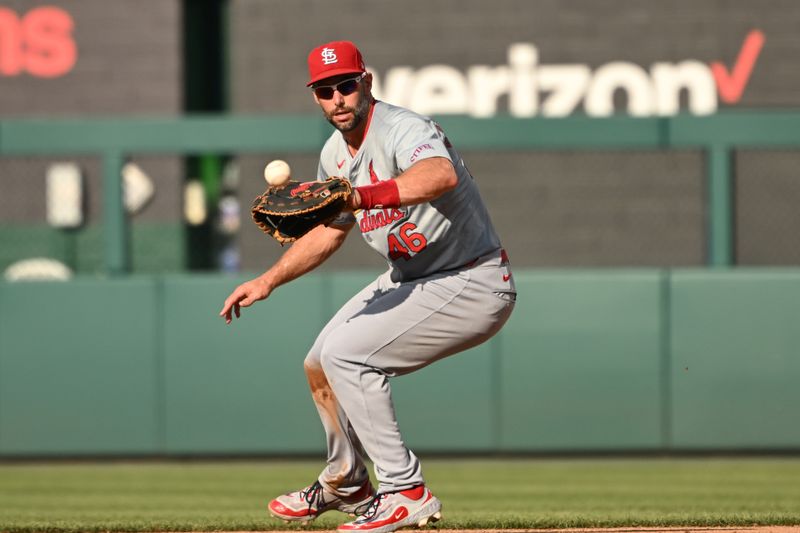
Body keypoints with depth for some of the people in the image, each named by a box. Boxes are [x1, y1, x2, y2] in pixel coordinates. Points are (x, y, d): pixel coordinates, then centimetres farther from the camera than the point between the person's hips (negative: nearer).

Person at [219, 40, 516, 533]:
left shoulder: (402, 130, -25)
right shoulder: (336, 154, 4)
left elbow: (442, 175, -49)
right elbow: (329, 232, 21)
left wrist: (362, 196, -63)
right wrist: (268, 281, 14)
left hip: (472, 287, -10)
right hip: (411, 279, 10)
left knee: (345, 353, -20)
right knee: (320, 365, 17)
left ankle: (406, 491, -14)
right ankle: (346, 485, 40)